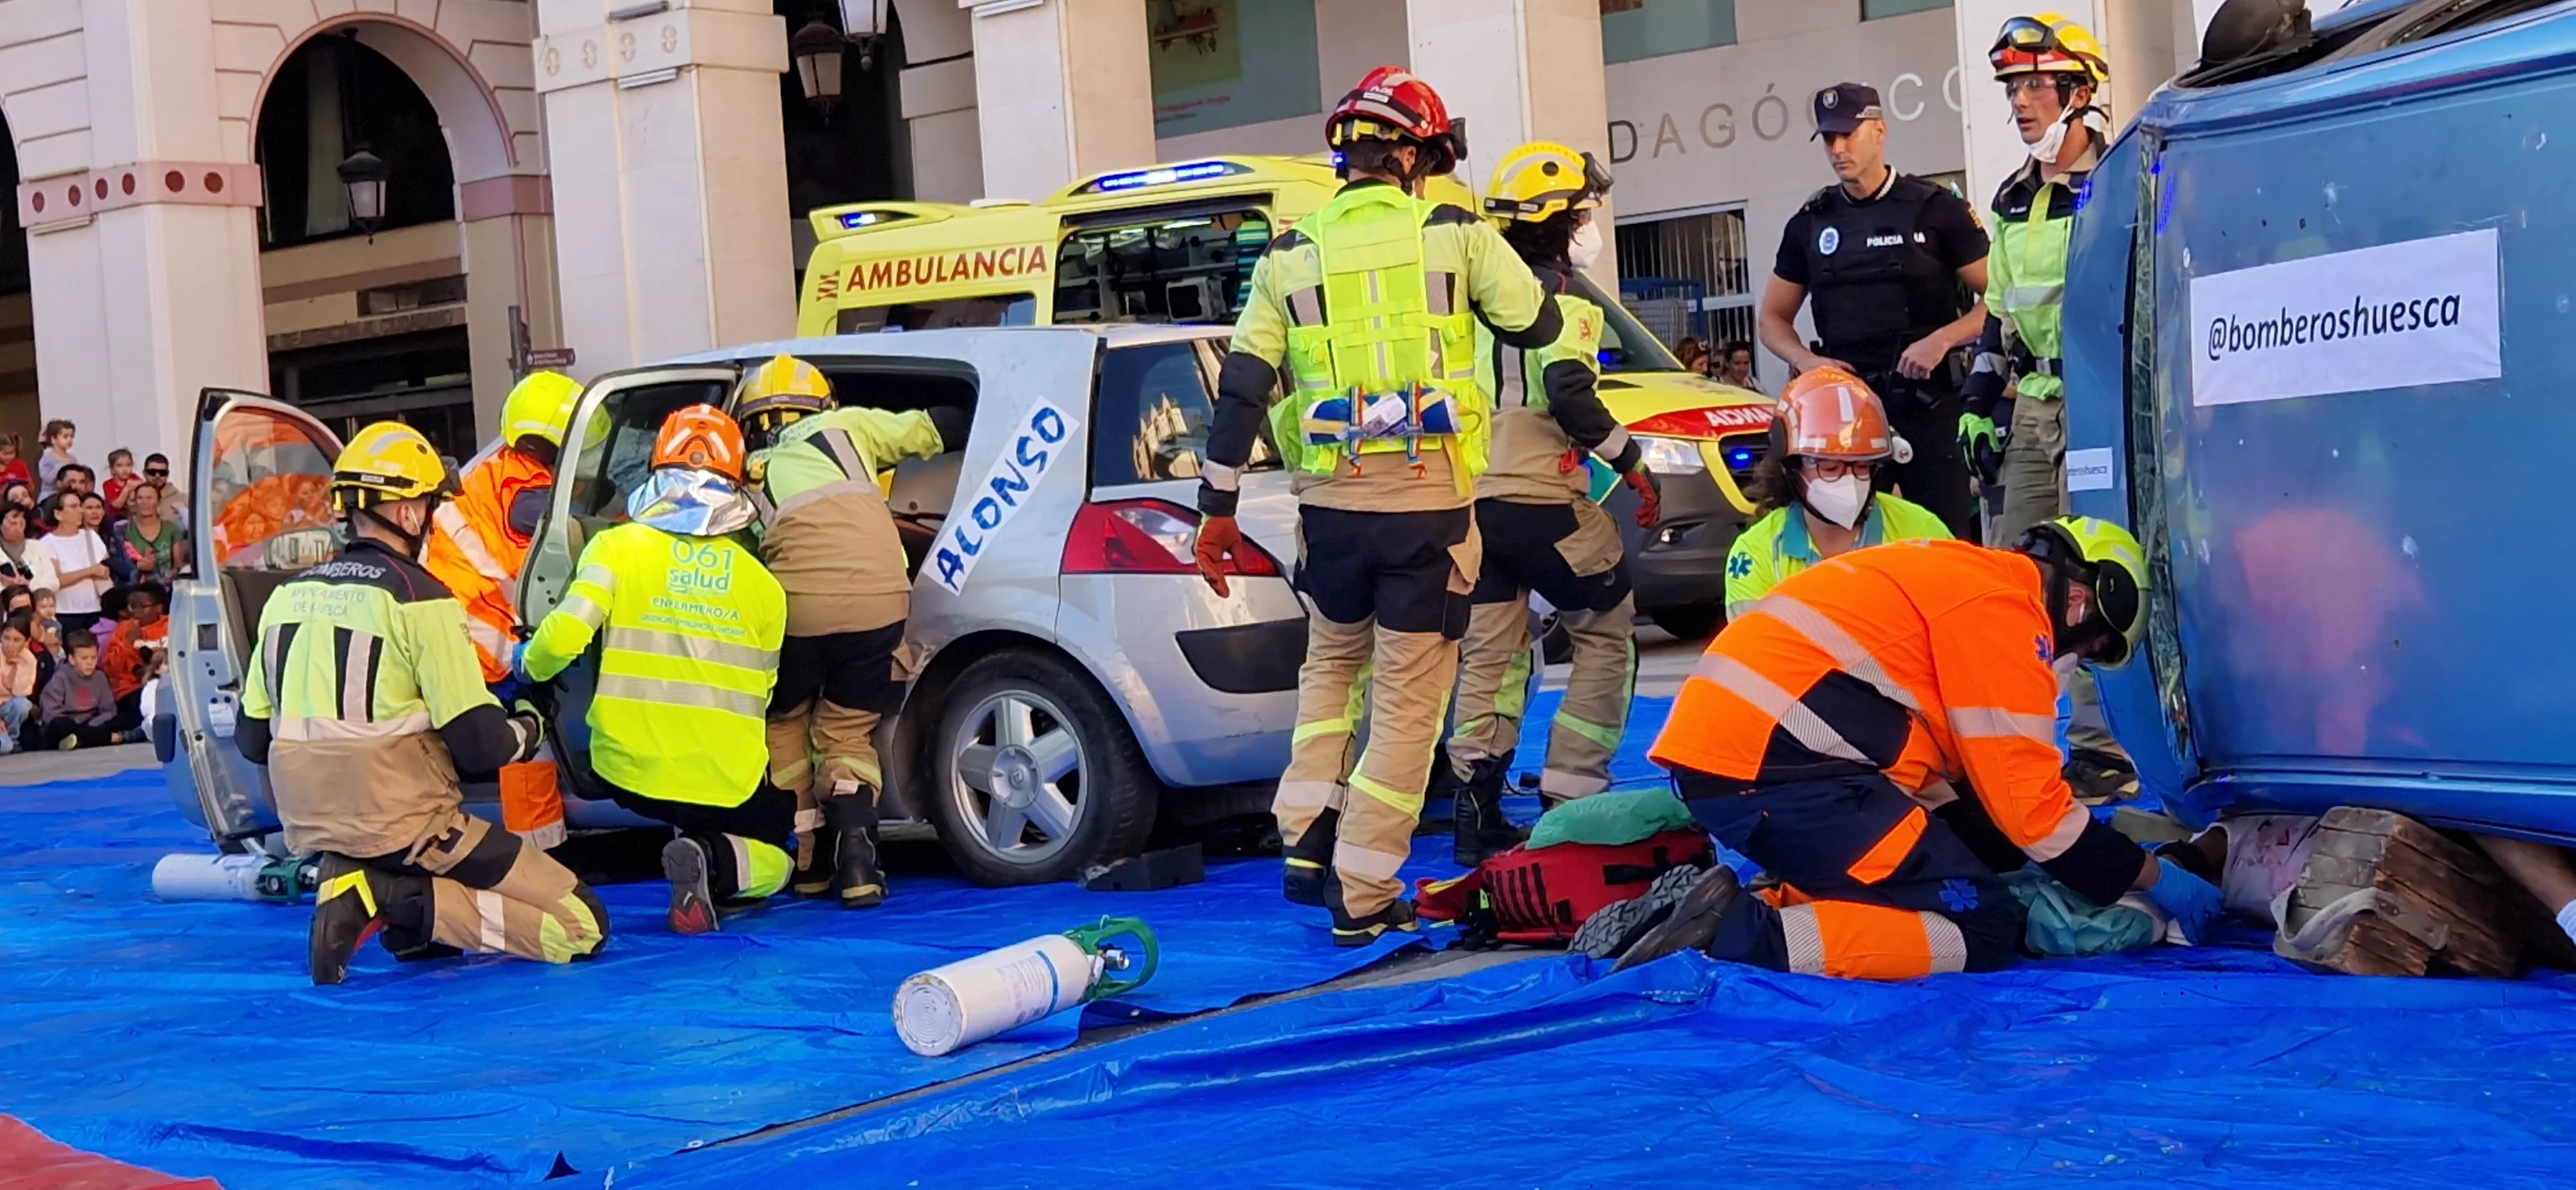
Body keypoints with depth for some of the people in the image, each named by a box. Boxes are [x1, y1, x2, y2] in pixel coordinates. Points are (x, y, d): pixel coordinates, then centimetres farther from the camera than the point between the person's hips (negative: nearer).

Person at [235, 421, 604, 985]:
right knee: (583, 927, -5)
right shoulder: (419, 599, -12)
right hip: (403, 828, -8)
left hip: (311, 832, 8)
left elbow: (251, 739, 13)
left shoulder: (287, 596, 8)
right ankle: (400, 898, -15)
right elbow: (482, 745, -13)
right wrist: (529, 729, 9)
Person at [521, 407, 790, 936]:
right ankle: (714, 861, -12)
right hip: (727, 782, -3)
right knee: (773, 857, 20)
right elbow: (761, 693, 8)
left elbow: (565, 634, -16)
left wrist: (530, 666, 6)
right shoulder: (761, 583, 2)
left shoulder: (618, 547, -5)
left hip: (628, 772, 3)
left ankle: (699, 856, 3)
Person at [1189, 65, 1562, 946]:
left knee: (1332, 660, 26)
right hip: (1430, 504, -3)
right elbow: (1540, 326, 8)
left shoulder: (1290, 258, 5)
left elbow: (1241, 389, 3)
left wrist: (1218, 507, 9)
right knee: (1408, 697, 5)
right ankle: (1362, 896, 5)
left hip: (1330, 503, 3)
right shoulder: (1455, 235, -2)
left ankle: (1308, 842, 16)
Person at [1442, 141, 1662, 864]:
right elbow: (1569, 394, -22)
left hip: (1472, 498, 7)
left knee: (1488, 654, 10)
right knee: (1607, 637, 7)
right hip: (1542, 501, -7)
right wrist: (1631, 464, -13)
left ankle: (1477, 815, 6)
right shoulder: (1558, 299, -9)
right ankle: (1571, 798, 1)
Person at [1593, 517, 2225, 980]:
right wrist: (2153, 877, 8)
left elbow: (1960, 784, 26)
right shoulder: (2004, 609, -4)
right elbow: (2027, 797, -4)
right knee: (1984, 929, -6)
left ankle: (1707, 906, 4)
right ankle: (1737, 935, -17)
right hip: (1773, 765, -10)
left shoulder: (1958, 577, 26)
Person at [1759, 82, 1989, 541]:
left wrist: (1942, 339, -15)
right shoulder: (1811, 223, 13)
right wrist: (1807, 360, -1)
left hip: (1928, 400, -3)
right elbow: (1771, 319, 19)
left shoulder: (1936, 208, 3)